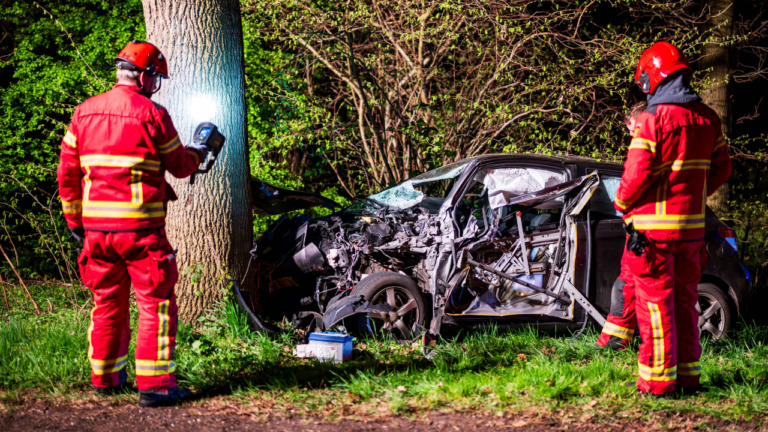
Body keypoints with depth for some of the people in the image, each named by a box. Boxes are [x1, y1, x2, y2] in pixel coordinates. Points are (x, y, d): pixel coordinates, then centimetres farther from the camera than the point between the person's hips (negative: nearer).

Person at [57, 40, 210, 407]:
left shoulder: (84, 112, 8)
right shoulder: (152, 114, -8)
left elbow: (67, 173, 11)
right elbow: (180, 166, 3)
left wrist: (74, 219, 20)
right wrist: (198, 154, 25)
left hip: (95, 226, 6)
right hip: (140, 227, -6)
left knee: (107, 302, 17)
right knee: (155, 303, 1)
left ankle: (106, 377, 27)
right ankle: (154, 384, -3)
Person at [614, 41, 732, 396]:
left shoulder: (653, 120, -15)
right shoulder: (707, 119, 7)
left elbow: (636, 175, -18)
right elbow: (721, 168, 15)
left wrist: (622, 204, 0)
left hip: (654, 225, -6)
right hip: (692, 225, 7)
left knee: (655, 303, -1)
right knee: (685, 300, 15)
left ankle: (658, 379, 1)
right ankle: (688, 374, 19)